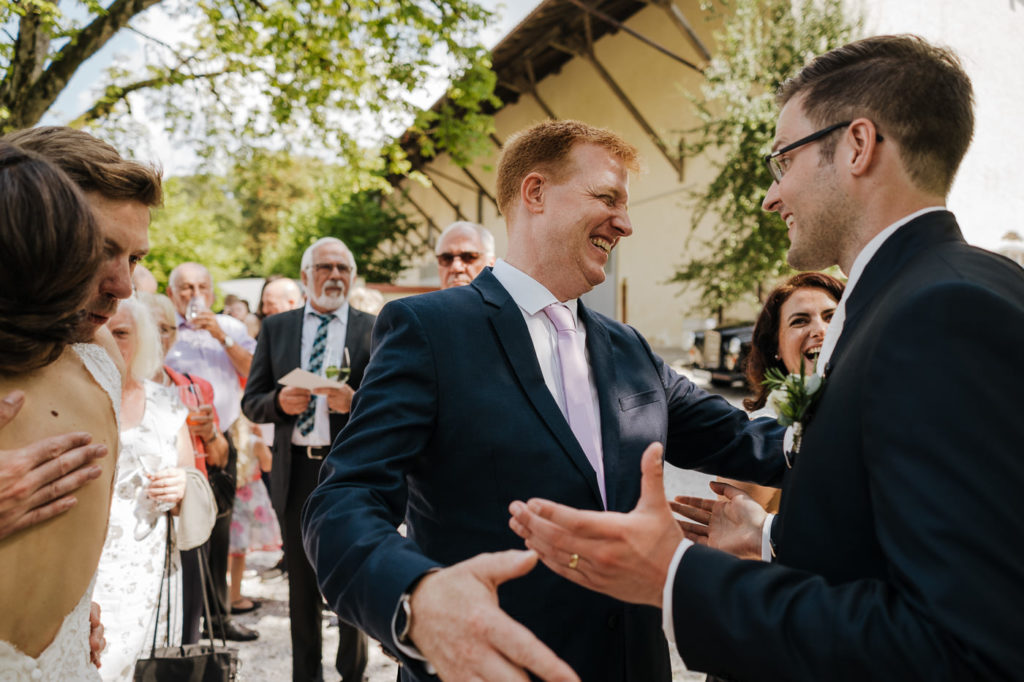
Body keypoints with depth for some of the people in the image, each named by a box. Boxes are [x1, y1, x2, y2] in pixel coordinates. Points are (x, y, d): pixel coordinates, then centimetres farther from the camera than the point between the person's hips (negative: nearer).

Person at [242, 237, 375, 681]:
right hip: (296, 468, 2)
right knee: (301, 581, 14)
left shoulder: (373, 329, 1)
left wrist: (354, 402, -22)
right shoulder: (276, 328, 8)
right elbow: (250, 402, 7)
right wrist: (279, 402, -14)